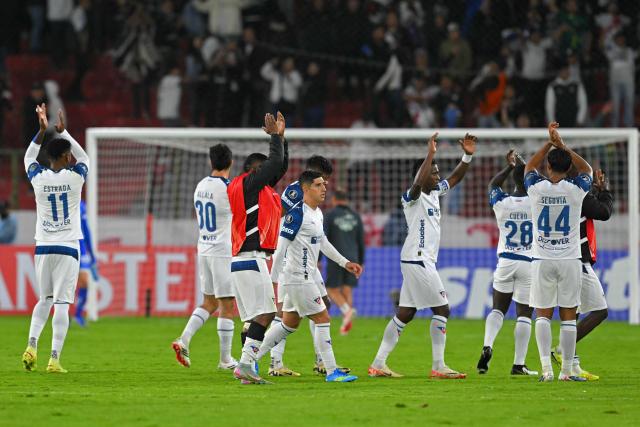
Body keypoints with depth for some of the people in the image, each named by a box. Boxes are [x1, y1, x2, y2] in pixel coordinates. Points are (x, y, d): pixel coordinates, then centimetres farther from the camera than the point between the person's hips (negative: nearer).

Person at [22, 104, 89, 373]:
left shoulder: (39, 178, -1)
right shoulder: (75, 177, -6)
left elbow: (28, 158, 22)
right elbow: (84, 157, 18)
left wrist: (42, 131, 19)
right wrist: (63, 132, 22)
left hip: (43, 248, 3)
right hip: (67, 248, -3)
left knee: (45, 299, 18)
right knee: (62, 304, -4)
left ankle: (32, 344, -1)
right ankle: (54, 358, -11)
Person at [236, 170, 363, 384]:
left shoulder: (317, 213, 12)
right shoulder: (297, 214, -17)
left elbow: (323, 242, 26)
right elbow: (281, 246, -18)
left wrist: (345, 263, 26)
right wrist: (273, 279, -19)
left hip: (305, 276, 10)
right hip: (298, 278, -10)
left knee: (289, 324, 13)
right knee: (322, 318, -6)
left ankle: (248, 364, 17)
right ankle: (332, 372, 0)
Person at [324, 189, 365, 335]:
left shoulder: (330, 215, -3)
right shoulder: (355, 216, 8)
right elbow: (361, 241, 8)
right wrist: (361, 262, 15)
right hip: (352, 259, 4)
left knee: (332, 290, 4)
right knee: (347, 290, 6)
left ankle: (347, 310, -23)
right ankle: (346, 323, -6)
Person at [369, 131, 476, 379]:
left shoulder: (435, 192, 14)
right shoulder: (412, 197, -12)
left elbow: (455, 178, 21)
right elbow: (418, 183, -34)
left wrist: (467, 156, 6)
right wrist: (430, 154, -34)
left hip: (423, 261, 10)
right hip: (417, 260, -10)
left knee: (405, 314, 10)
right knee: (442, 310, -8)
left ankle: (378, 364, 13)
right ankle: (438, 366, -4)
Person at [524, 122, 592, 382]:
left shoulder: (537, 188, -5)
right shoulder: (575, 190, -6)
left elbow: (529, 166, 18)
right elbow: (587, 169, 15)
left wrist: (550, 143, 15)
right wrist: (562, 146, 11)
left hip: (542, 260, 0)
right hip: (569, 260, 0)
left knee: (543, 315, 5)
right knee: (568, 316, 3)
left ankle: (546, 368, -8)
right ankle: (567, 371, 1)